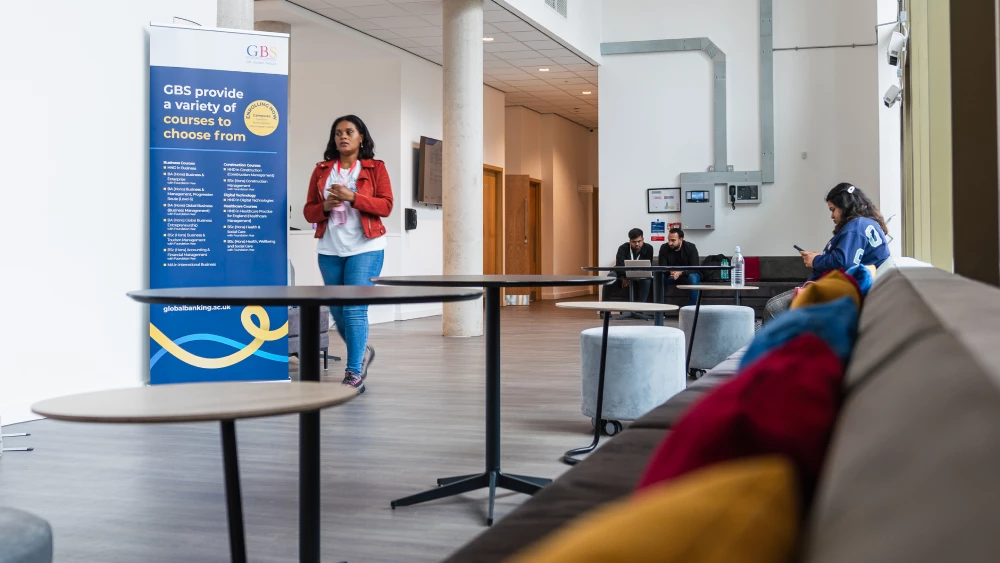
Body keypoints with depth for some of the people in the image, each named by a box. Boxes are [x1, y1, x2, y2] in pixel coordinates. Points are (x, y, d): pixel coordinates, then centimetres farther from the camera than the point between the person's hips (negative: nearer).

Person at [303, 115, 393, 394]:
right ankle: (362, 351, 35)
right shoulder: (321, 171, 11)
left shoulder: (375, 168, 3)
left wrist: (352, 197, -16)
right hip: (329, 250, 4)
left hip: (365, 248, -4)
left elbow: (385, 205, -6)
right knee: (337, 310, 10)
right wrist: (325, 206, -11)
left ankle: (354, 373, -5)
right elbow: (309, 211, 10)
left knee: (355, 309, -11)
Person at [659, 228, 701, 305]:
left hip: (687, 275, -1)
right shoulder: (664, 248, -10)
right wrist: (670, 272, -38)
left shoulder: (691, 247, -15)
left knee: (693, 278, -36)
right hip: (670, 277, 2)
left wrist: (680, 273, -40)